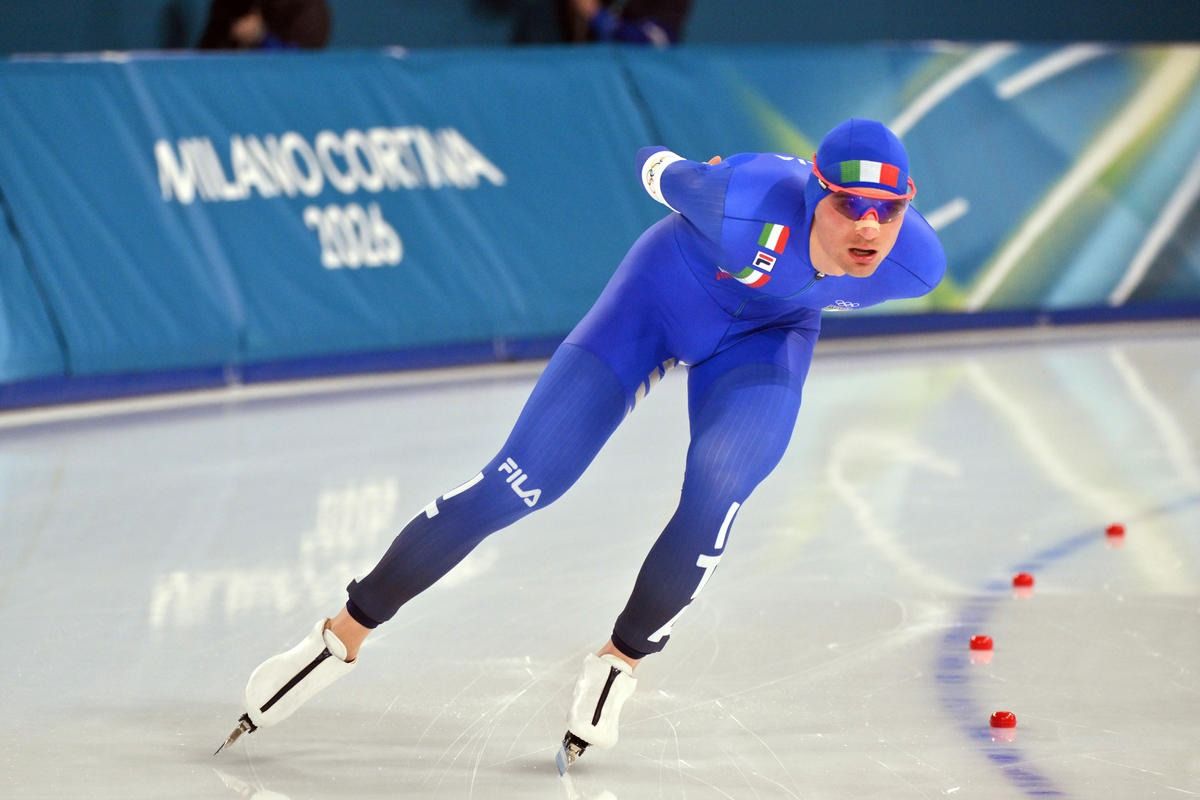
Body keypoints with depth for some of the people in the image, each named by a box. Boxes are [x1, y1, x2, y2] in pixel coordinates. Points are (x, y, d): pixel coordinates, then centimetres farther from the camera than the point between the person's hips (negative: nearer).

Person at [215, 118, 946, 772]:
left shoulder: (916, 265, -30)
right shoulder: (748, 206, -41)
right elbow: (677, 177, -16)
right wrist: (658, 168, 5)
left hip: (769, 331, 2)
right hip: (670, 287, -2)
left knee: (715, 497, -24)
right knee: (518, 484, -6)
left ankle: (620, 664, 4)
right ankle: (344, 635, 8)